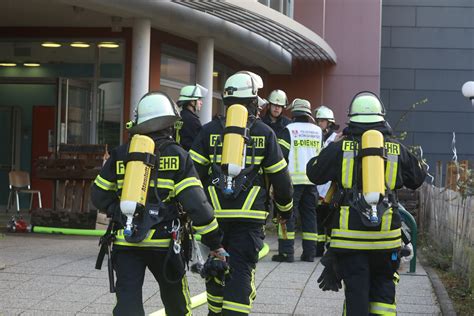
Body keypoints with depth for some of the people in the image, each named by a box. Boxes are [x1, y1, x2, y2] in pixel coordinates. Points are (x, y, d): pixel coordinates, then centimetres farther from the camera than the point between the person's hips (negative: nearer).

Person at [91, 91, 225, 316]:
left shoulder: (120, 154, 7)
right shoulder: (177, 156, -3)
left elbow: (99, 195, 11)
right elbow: (195, 202, -9)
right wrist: (214, 241, -3)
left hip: (125, 242, 2)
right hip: (162, 242, -2)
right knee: (175, 297, 19)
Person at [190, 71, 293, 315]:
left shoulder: (210, 130, 2)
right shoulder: (264, 133, -1)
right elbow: (280, 177, 3)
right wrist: (285, 209, 19)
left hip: (215, 215, 2)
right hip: (249, 218, -2)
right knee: (241, 272, -2)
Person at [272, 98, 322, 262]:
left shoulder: (289, 130, -5)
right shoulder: (318, 131, 10)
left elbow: (281, 154, -7)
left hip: (294, 178, -4)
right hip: (312, 179, 4)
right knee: (309, 214, 10)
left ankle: (286, 252, -7)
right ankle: (309, 252, 9)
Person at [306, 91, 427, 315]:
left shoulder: (340, 148, -4)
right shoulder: (397, 150, 2)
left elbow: (314, 174, 6)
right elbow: (418, 179, 15)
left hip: (350, 234, -1)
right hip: (385, 235, 1)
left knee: (356, 290, 5)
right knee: (383, 287, 14)